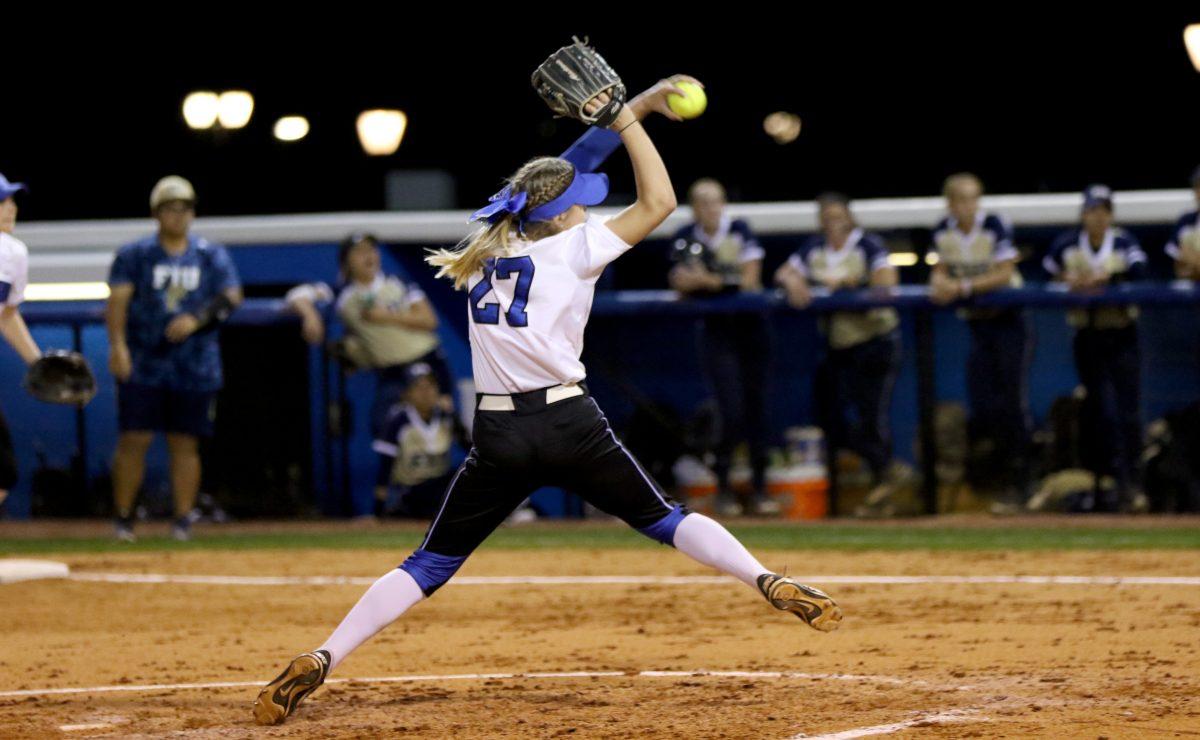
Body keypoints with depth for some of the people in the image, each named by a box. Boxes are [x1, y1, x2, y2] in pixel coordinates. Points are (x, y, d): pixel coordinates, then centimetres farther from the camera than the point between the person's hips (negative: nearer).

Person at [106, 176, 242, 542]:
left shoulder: (212, 256, 9)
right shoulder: (134, 255, 2)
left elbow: (231, 297, -1)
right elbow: (118, 300, -7)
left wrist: (197, 319, -18)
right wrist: (117, 345, -22)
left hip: (195, 368, 2)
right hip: (143, 364, -2)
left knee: (185, 443, 3)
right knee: (133, 440, -6)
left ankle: (183, 520, 8)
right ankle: (123, 518, 2)